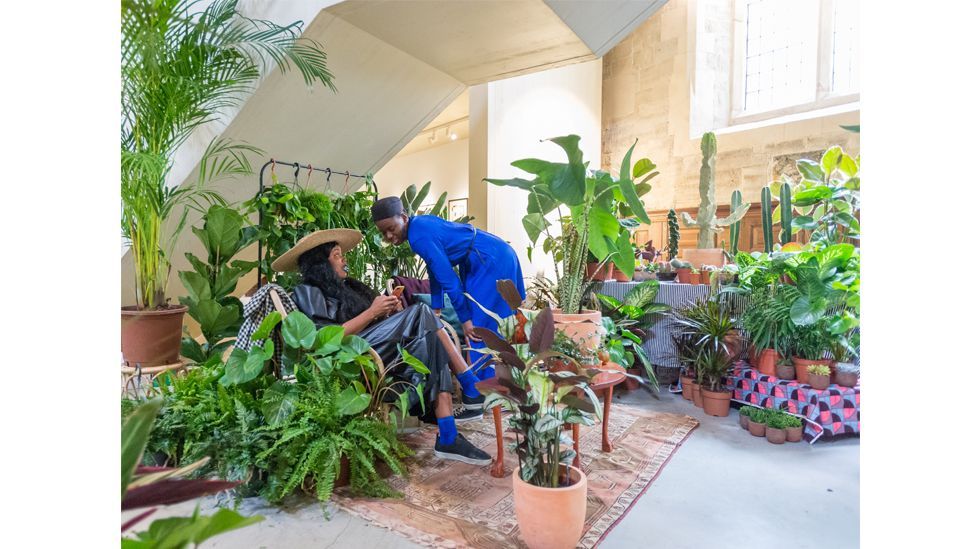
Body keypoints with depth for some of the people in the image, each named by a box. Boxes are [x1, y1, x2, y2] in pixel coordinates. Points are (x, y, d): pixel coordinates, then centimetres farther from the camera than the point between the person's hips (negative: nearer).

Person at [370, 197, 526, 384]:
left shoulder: (420, 237, -22)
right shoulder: (420, 223, 8)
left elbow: (449, 279, -22)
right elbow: (435, 269, 16)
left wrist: (465, 319, -15)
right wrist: (436, 309, 19)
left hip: (493, 262, -10)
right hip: (487, 261, 10)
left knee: (479, 326, -6)